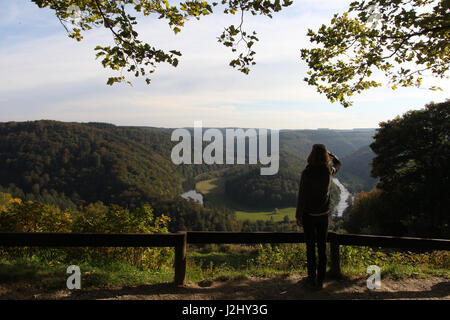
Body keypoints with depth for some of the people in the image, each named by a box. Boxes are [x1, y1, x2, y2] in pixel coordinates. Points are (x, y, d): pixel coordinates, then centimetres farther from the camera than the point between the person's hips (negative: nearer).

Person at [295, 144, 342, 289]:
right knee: (322, 247, 11)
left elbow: (302, 195, -15)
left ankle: (312, 278, 21)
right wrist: (328, 152, 17)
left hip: (309, 214, -3)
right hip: (324, 213, 3)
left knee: (310, 246, 10)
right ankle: (320, 280, 20)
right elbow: (338, 164, 20)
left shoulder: (307, 172, -18)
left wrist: (298, 215, -6)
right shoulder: (329, 171, -6)